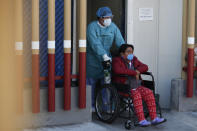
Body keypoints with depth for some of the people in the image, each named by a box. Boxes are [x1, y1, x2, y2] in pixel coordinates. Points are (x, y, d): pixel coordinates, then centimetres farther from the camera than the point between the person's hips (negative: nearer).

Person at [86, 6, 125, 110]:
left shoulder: (113, 27, 2)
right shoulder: (92, 27, -14)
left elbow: (120, 42, -2)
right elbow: (95, 44, -25)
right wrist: (104, 56, -36)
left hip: (106, 58, 4)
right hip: (93, 59, -4)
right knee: (91, 82, 3)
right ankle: (91, 105, 16)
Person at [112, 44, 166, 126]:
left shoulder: (134, 60, 17)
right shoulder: (117, 61, -5)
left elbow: (145, 67, 11)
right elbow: (117, 70, -27)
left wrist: (137, 71, -11)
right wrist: (134, 72, -24)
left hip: (135, 85, 7)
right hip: (122, 86, -7)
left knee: (149, 93, -14)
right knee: (136, 94, -32)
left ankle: (154, 118, -16)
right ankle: (141, 120, -35)